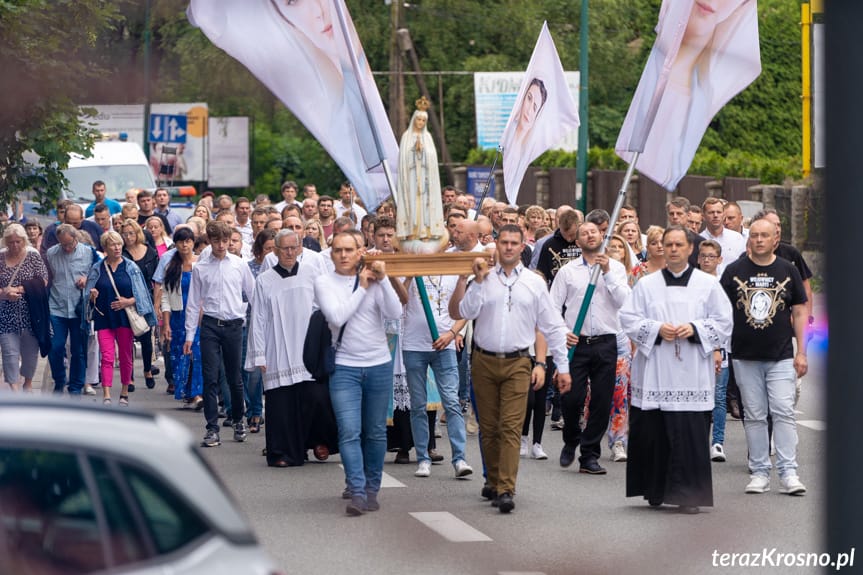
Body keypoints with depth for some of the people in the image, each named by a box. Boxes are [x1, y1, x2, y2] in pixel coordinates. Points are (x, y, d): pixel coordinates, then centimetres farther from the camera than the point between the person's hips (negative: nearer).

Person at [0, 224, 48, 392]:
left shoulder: (33, 256, -1)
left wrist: (20, 289, -15)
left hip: (30, 313, 0)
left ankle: (28, 381, 32)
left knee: (30, 350, 11)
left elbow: (43, 282, -5)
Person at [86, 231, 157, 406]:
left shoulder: (130, 267, 3)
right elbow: (89, 295, 11)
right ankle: (106, 395, -16)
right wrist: (91, 295, -11)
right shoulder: (97, 269, 6)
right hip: (104, 319, 0)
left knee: (125, 357, 7)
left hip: (124, 317, 0)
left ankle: (124, 393, 21)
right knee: (106, 357, -10)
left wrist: (129, 302, -14)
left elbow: (141, 295, 3)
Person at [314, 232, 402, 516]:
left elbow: (395, 313, -9)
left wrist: (382, 280, -15)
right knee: (349, 432, -12)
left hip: (379, 365, 2)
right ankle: (357, 493, -15)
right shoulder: (324, 282, 1)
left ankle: (371, 490, 18)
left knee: (376, 432, 8)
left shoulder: (374, 279, 3)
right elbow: (337, 316, -14)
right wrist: (362, 287, -8)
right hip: (344, 367, -2)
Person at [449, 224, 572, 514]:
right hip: (485, 360, 2)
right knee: (488, 427, 9)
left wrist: (563, 367, 4)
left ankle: (505, 490, -16)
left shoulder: (534, 282, 5)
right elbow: (461, 312, -7)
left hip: (517, 362, -1)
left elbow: (553, 327, 8)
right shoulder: (484, 279, 5)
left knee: (511, 427, -11)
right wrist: (477, 281, -11)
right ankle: (493, 480, 24)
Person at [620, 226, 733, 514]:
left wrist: (695, 329, -11)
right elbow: (629, 319, 6)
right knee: (653, 433, 0)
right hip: (654, 374, 1)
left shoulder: (708, 284, 8)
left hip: (692, 374, -1)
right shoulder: (646, 285, 10)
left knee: (691, 434, -7)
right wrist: (656, 329, -10)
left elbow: (723, 322, 5)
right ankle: (656, 490, 14)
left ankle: (689, 494, -2)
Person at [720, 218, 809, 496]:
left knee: (783, 412, -9)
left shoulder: (788, 270, 6)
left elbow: (799, 311, 8)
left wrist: (801, 352, 2)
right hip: (745, 357, 1)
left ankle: (788, 473, -7)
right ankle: (759, 473, 11)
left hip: (781, 357, -1)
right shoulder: (734, 271, 4)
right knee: (754, 416, 5)